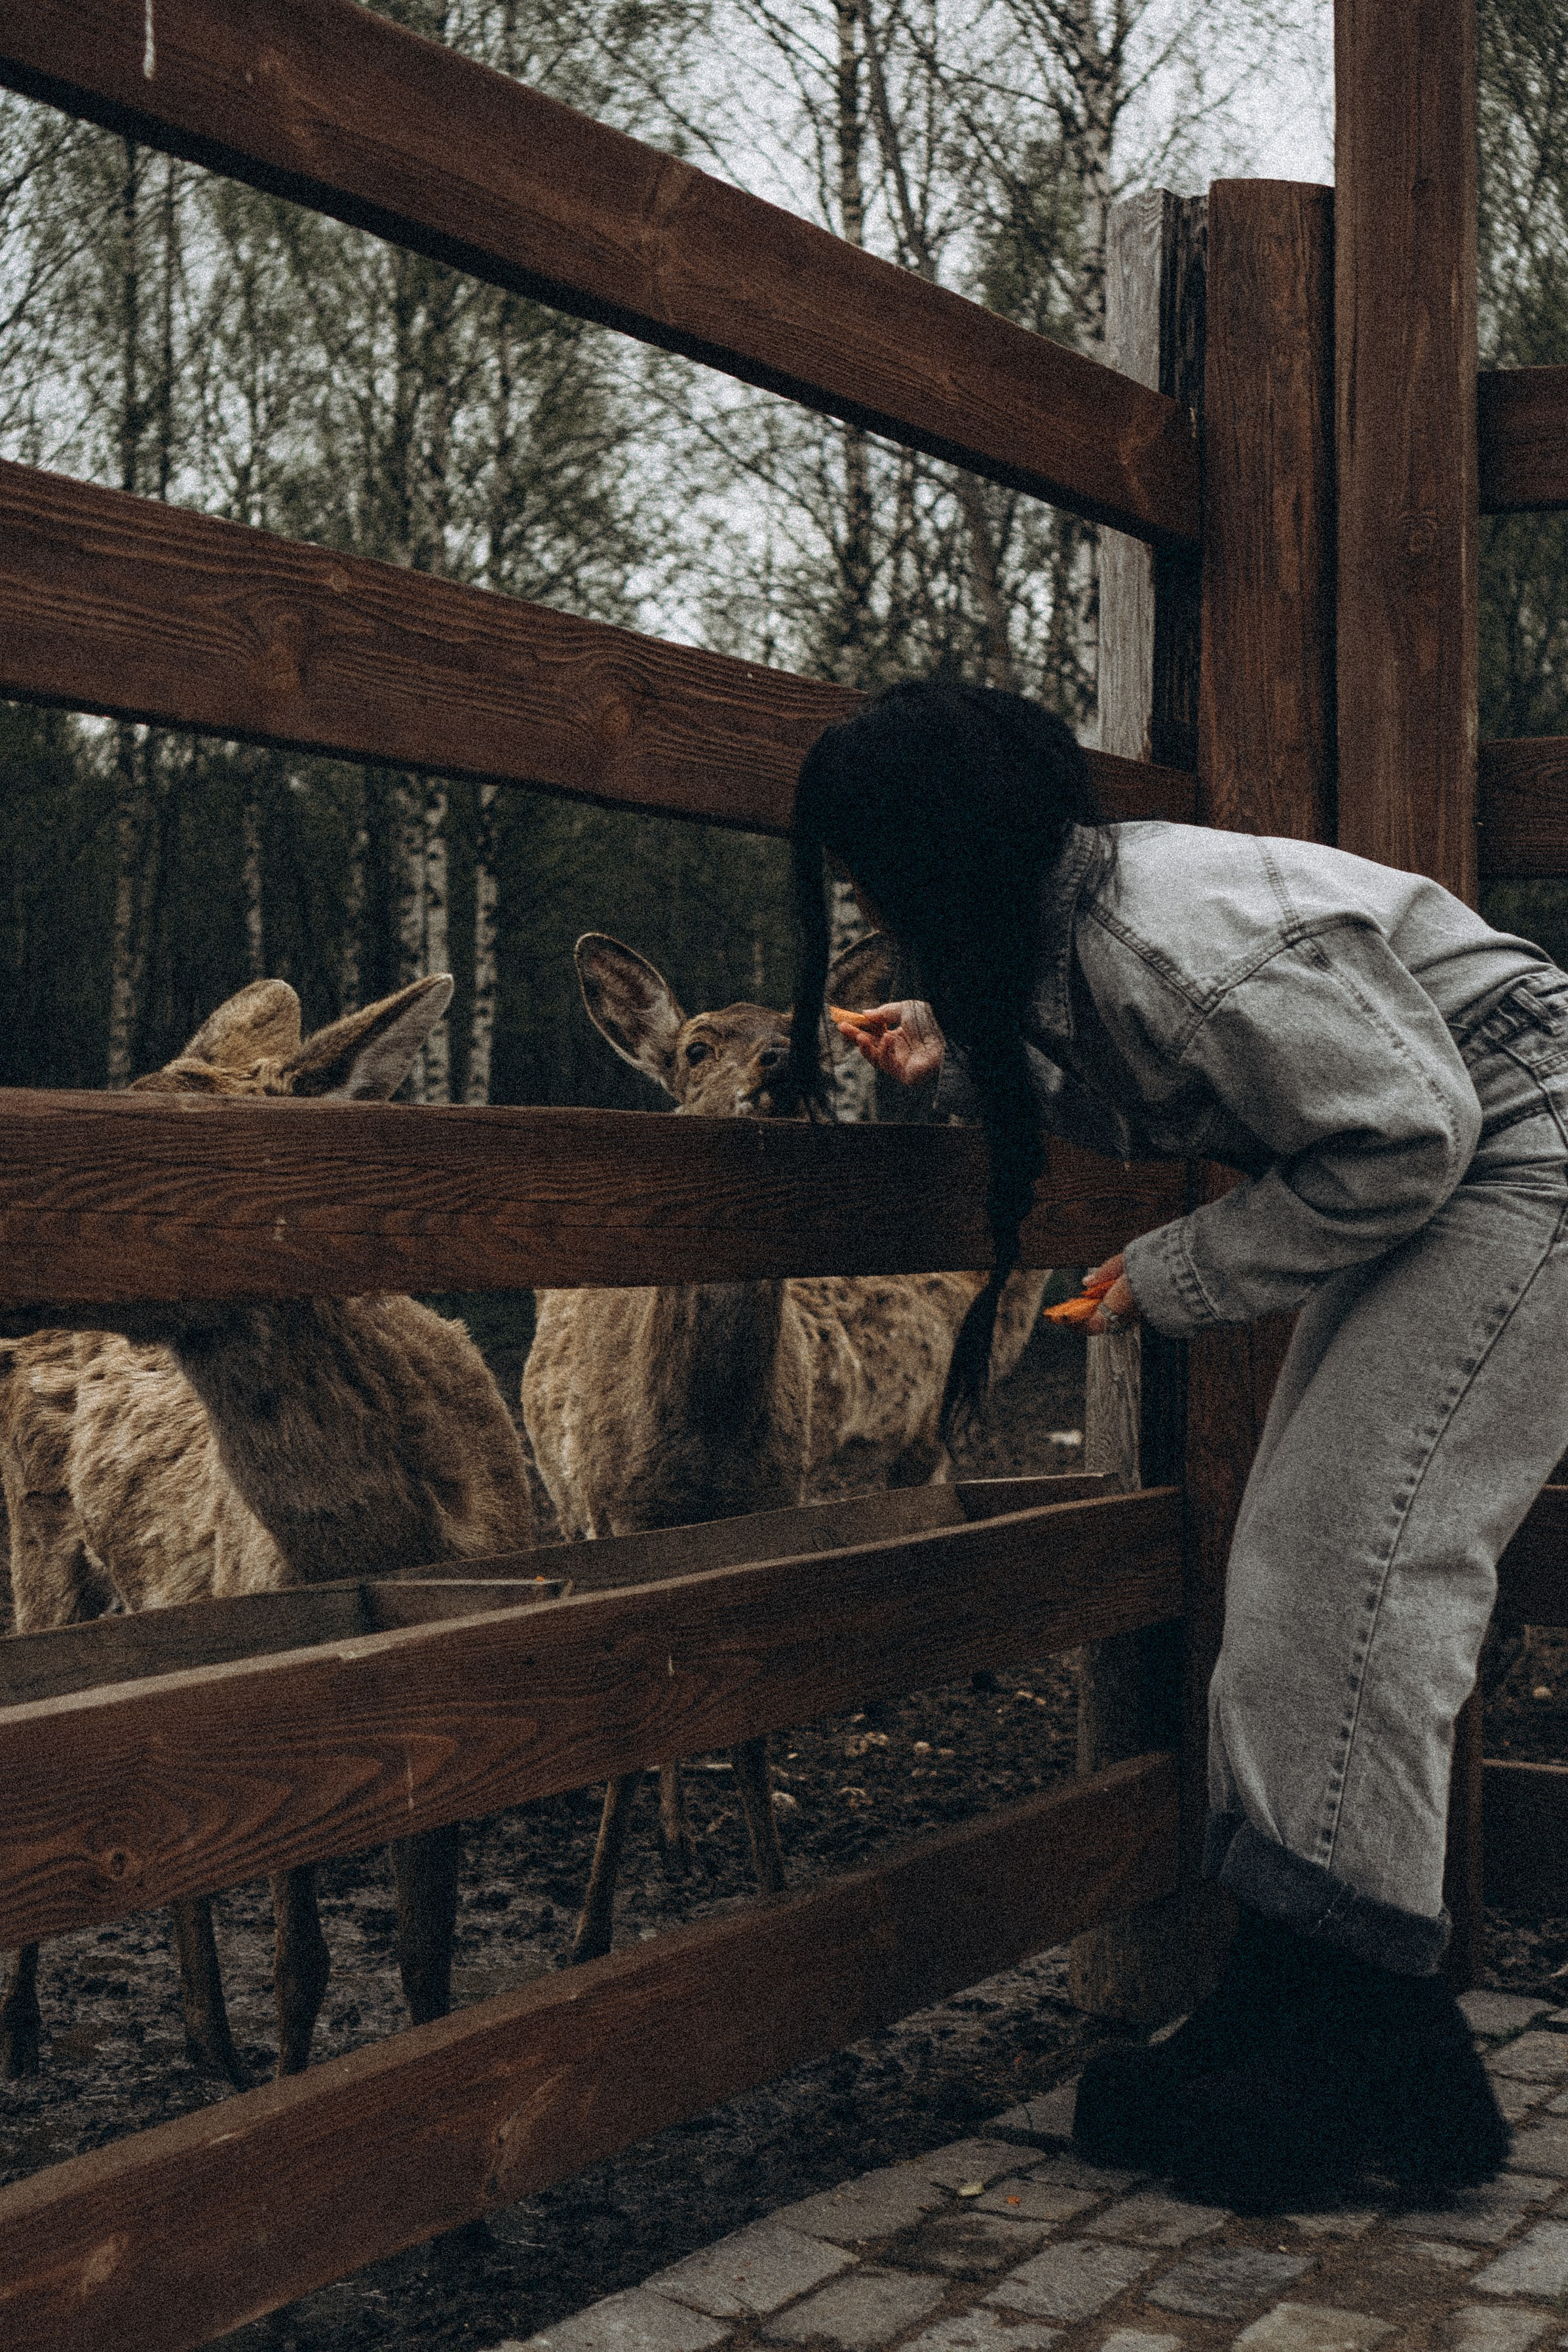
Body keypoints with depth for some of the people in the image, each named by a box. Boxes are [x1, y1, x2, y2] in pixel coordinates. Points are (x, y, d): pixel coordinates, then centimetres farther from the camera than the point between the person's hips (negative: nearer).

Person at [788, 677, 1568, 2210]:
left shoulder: (1180, 940, -29)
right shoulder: (1053, 929, 0)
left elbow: (1403, 1137, -25)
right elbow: (1134, 1102, 17)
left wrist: (1184, 1275, -15)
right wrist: (958, 1055, 1)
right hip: (1435, 1172, 10)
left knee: (1353, 1546, -15)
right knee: (1302, 1552, 5)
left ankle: (1345, 2049, -8)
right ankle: (1295, 2016, 10)